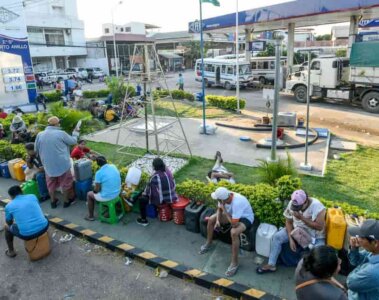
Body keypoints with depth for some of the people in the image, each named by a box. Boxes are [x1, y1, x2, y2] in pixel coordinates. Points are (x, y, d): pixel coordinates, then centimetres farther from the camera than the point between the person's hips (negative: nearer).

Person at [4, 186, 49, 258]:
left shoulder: (9, 206, 4)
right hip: (44, 227, 3)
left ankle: (11, 251, 40)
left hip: (27, 235, -2)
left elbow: (9, 223, 21)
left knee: (7, 227, 27)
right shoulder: (32, 196, 9)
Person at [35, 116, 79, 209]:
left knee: (51, 183, 18)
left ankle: (53, 202, 30)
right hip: (62, 163, -3)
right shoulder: (61, 133, -14)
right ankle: (66, 201, 25)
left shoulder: (40, 135, -2)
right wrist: (75, 133, 17)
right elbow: (73, 141, 0)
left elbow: (36, 150, 9)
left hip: (48, 165, 3)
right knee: (65, 183, 13)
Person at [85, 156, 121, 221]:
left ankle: (91, 216, 33)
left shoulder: (99, 173, -21)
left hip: (107, 196, -6)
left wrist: (94, 190, 7)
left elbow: (97, 189, -16)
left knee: (89, 194, 22)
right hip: (117, 192, 6)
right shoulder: (114, 167, -3)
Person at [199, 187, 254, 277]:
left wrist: (224, 210, -31)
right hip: (232, 214, 8)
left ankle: (234, 263, -21)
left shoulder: (237, 202, -41)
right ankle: (208, 244, 22)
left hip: (245, 218, -8)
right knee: (211, 219, -1)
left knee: (234, 232, -37)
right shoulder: (224, 196, -19)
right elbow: (219, 209, 2)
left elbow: (234, 224, -39)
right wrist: (217, 220, -14)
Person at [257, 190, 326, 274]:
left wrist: (302, 218, -32)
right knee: (277, 236, -12)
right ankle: (271, 265, -2)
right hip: (297, 230, 4)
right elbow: (289, 222, -5)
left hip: (315, 236, -4)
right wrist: (291, 239, -16)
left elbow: (319, 227, -28)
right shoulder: (292, 204, -13)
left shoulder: (317, 206, -27)